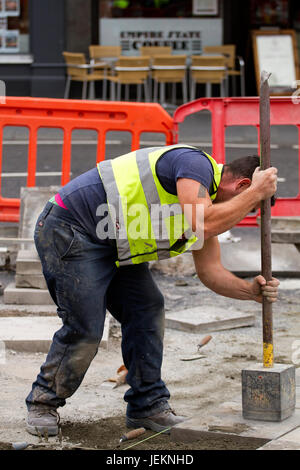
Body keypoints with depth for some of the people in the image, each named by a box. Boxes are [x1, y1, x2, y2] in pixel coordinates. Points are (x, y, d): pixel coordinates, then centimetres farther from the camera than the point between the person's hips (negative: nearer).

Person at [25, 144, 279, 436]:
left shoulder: (209, 205, 11)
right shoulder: (196, 163, -18)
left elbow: (209, 271, 13)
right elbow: (203, 226, -32)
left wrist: (250, 291, -3)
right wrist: (256, 193, -22)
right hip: (69, 232, -10)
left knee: (147, 310, 4)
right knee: (84, 328, -11)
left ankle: (148, 406, 11)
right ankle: (42, 404, 9)